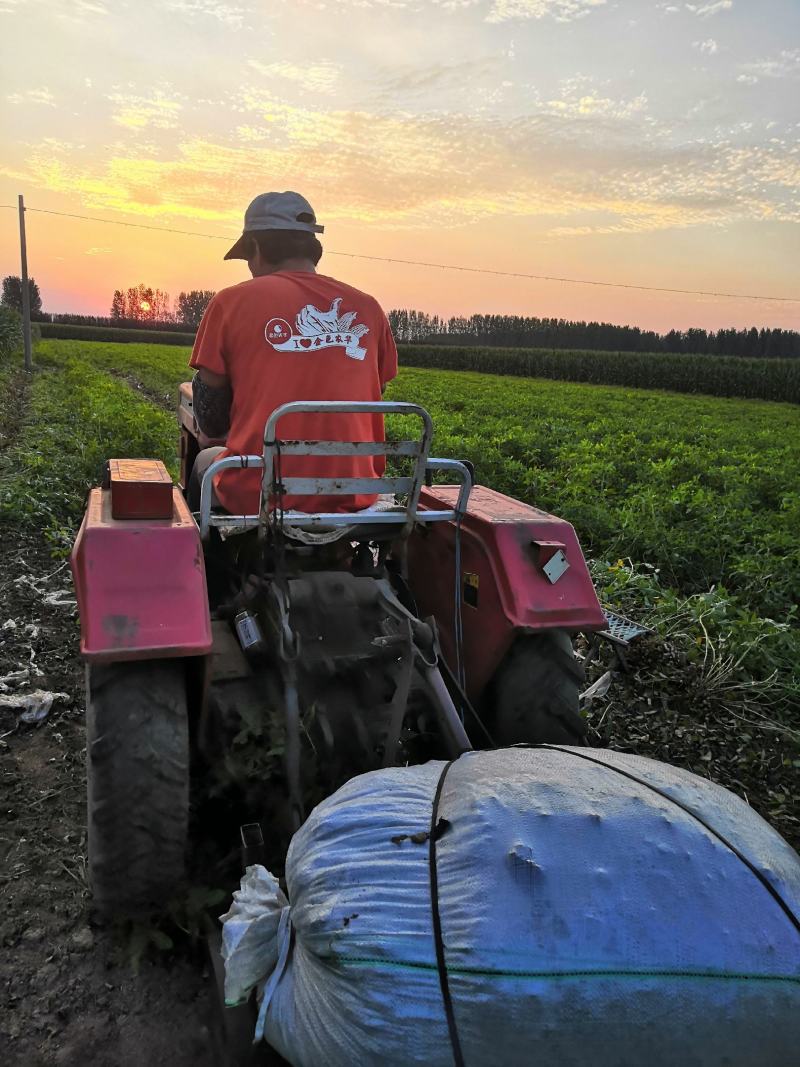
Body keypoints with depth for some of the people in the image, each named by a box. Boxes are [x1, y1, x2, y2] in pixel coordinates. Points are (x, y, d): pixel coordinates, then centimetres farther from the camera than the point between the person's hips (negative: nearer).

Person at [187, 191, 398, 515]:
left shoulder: (232, 302, -2)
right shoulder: (368, 309, 6)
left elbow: (209, 419, 4)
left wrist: (213, 435, 28)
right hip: (351, 499, 4)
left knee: (204, 463, 30)